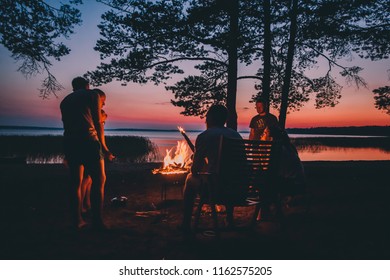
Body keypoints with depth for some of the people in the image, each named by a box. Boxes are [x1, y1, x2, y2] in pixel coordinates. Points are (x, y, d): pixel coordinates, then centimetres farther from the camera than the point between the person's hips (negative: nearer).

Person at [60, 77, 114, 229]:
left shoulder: (65, 101, 24)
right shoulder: (92, 95, 10)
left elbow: (67, 124, 19)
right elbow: (98, 123, 5)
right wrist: (103, 147, 10)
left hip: (69, 142, 5)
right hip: (88, 140, -5)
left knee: (75, 182, 11)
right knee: (99, 180, 1)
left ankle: (77, 220, 13)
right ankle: (97, 220, -3)